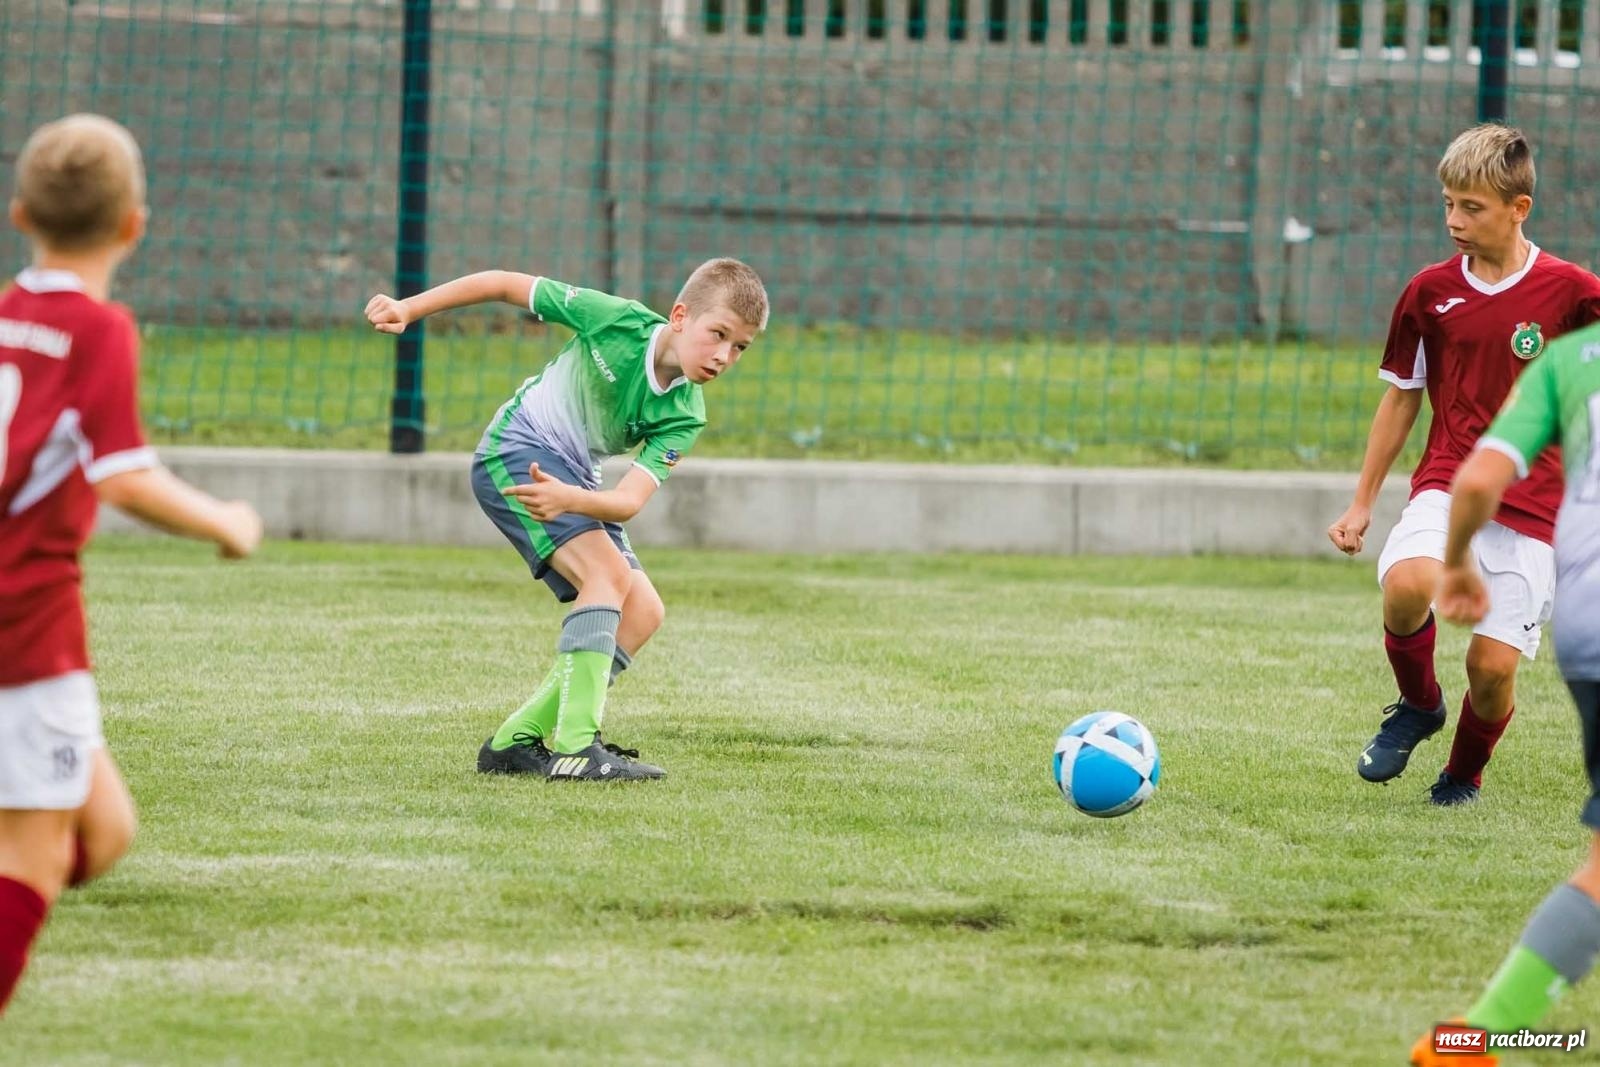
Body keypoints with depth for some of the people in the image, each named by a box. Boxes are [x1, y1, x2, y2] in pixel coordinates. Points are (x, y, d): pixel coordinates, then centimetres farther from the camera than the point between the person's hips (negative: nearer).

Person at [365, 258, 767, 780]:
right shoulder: (620, 320, -20)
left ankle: (516, 742, -1)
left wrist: (570, 498, -41)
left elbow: (630, 501, -20)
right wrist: (408, 309, -12)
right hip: (517, 450, -7)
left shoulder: (683, 417, -8)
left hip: (571, 479, 7)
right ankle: (575, 747, -34)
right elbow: (506, 285, -10)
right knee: (608, 571, -25)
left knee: (643, 612, -4)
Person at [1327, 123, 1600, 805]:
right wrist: (1362, 503, 16)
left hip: (1531, 501, -1)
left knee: (1493, 663, -7)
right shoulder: (1430, 292, 5)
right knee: (1408, 583, -30)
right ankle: (1419, 705, 0)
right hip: (1448, 483, 1)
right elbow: (1401, 398, 15)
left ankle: (1465, 773, 25)